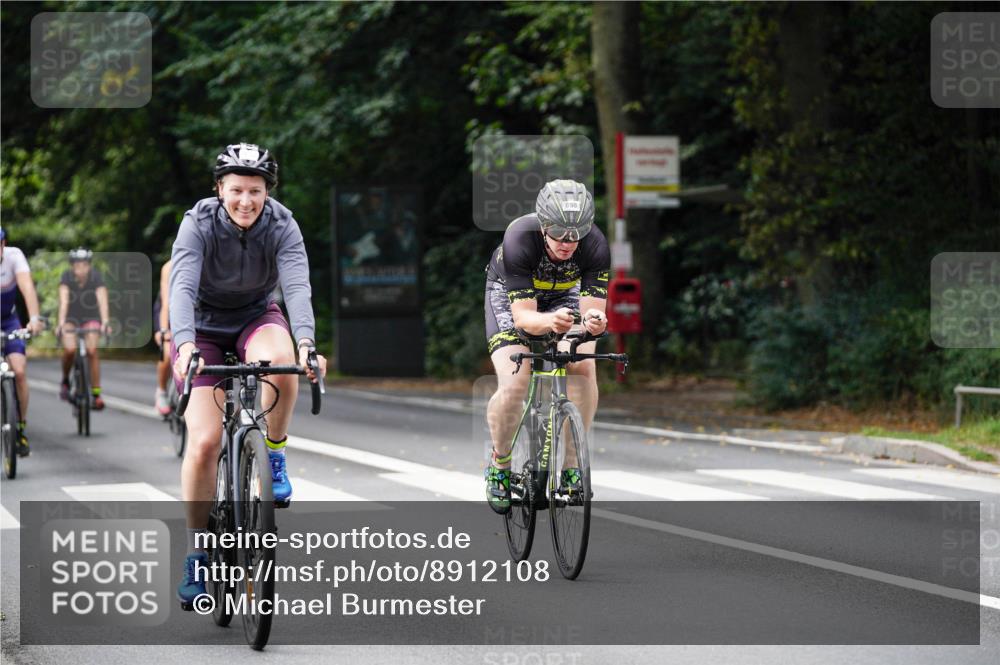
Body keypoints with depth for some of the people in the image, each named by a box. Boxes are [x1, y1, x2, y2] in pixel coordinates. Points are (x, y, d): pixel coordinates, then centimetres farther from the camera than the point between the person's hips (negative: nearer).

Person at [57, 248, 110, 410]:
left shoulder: (96, 277, -22)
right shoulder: (66, 278, -22)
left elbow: (102, 300, -33)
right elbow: (63, 301, -32)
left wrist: (105, 322, -48)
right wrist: (61, 324, -45)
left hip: (90, 318, 0)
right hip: (71, 318, 0)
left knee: (92, 351, -21)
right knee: (70, 349, -24)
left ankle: (96, 394, -15)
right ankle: (65, 380, 4)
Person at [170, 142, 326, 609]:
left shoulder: (282, 227, -19)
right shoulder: (198, 224, -22)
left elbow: (297, 287, -33)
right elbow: (182, 287, -35)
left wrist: (305, 344, -51)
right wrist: (185, 345, -53)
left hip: (256, 318, 1)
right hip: (203, 327, -1)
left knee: (281, 363, -36)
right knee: (204, 441, -16)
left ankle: (274, 455, -10)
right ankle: (196, 554, 0)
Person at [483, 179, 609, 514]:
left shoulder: (595, 245, -32)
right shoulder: (519, 239, -39)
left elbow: (592, 308, -33)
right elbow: (523, 315, -40)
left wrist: (593, 321, -57)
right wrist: (549, 321, -61)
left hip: (564, 295, 2)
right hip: (511, 294, -2)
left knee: (584, 366, -23)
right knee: (514, 384, -22)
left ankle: (570, 464, -6)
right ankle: (500, 464, 5)